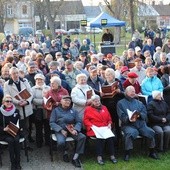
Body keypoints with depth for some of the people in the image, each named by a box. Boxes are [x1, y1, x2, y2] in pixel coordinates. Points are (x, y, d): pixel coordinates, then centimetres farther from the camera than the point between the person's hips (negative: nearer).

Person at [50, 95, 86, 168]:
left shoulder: (74, 111, 18)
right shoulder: (56, 110, 9)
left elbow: (79, 122, 8)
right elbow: (52, 123, 0)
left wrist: (75, 129, -14)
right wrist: (61, 130, -15)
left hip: (72, 130, 3)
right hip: (60, 130, -3)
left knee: (82, 137, -25)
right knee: (61, 142, -34)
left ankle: (75, 158, -16)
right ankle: (65, 152, 4)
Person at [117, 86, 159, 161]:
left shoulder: (139, 103, 21)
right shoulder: (121, 103, 8)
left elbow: (145, 113, 8)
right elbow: (122, 116, -5)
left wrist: (139, 115, -14)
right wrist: (129, 119, -24)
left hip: (141, 125, 4)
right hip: (128, 125, -4)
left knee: (151, 132, -17)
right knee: (131, 133, -36)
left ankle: (152, 152, 2)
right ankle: (127, 154, -22)